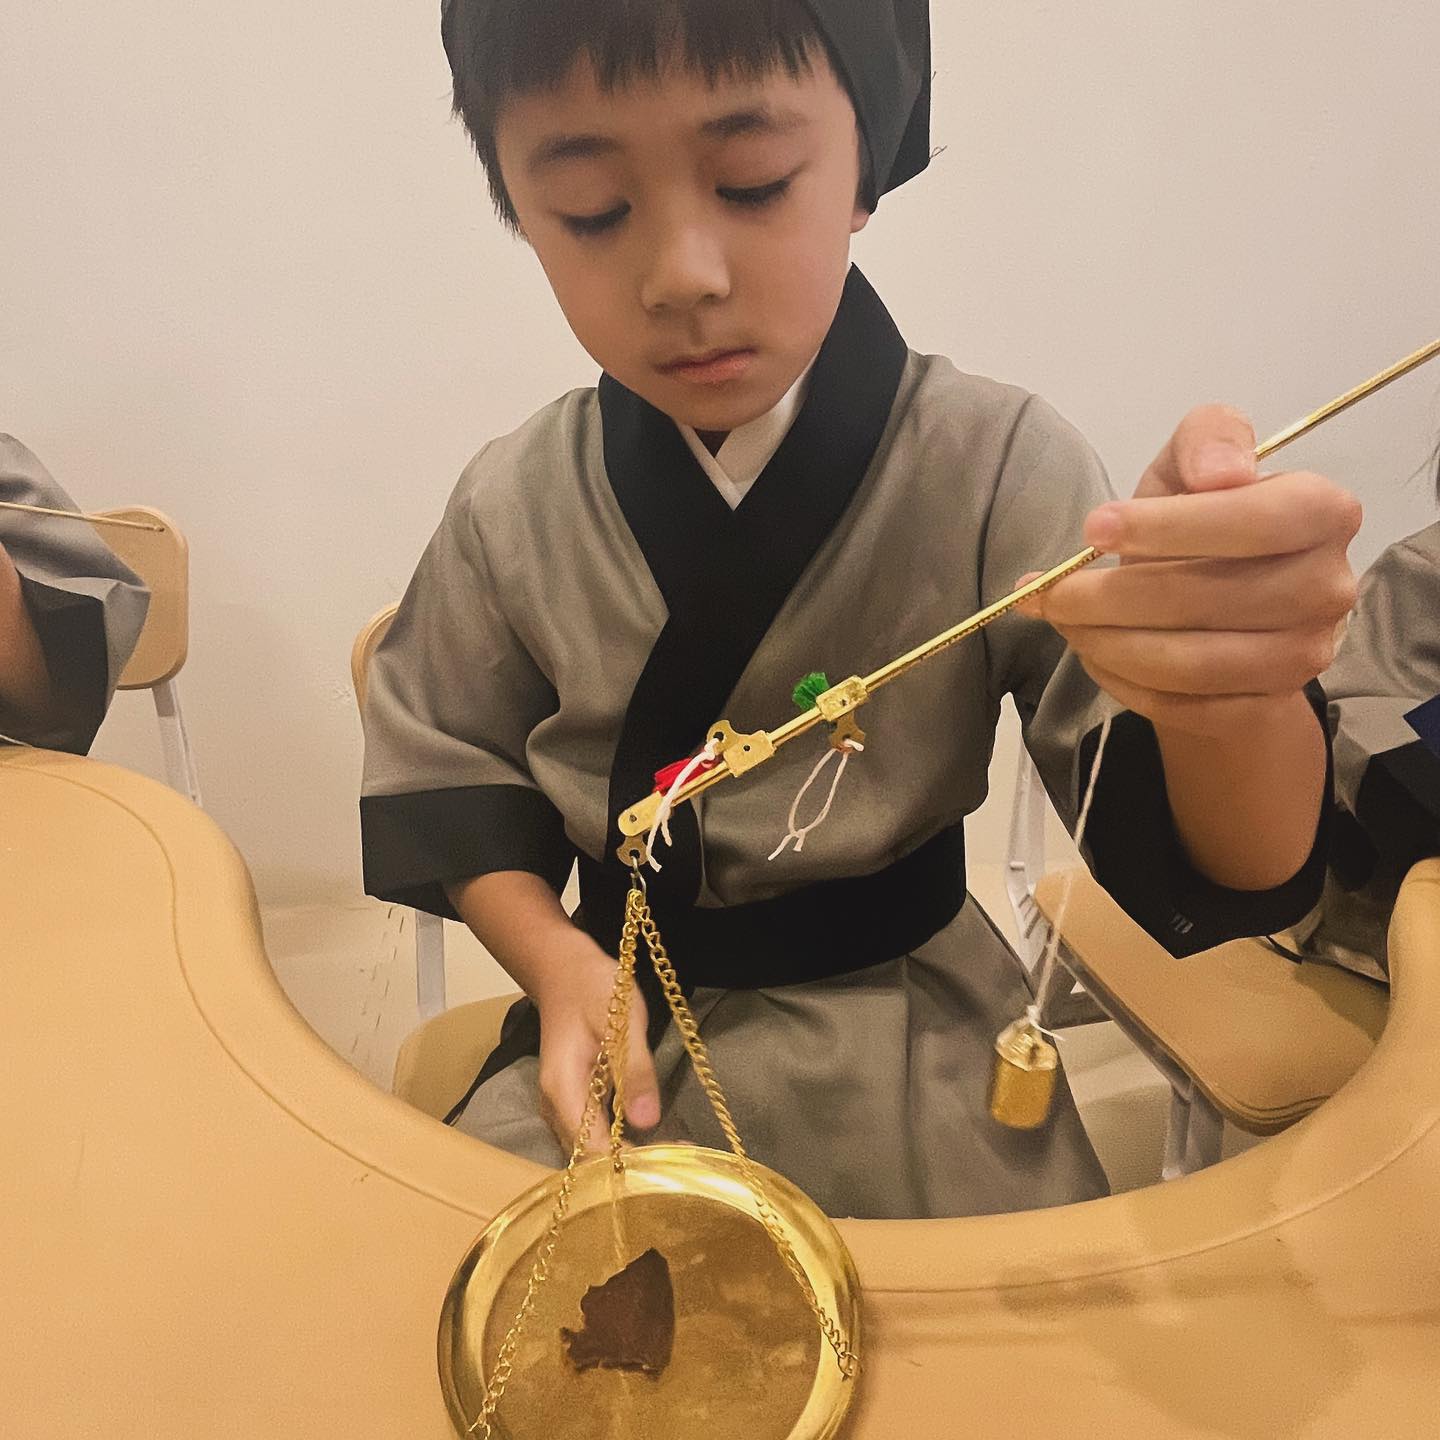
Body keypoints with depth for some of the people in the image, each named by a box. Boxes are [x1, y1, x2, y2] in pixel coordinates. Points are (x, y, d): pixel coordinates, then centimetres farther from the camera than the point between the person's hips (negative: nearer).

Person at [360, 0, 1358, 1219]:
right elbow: (444, 776, 4)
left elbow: (1243, 867, -20)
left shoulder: (997, 468, -16)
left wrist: (1223, 687, -44)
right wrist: (557, 962, -14)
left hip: (912, 1019, -1)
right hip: (628, 1007, 2)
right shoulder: (511, 509, -8)